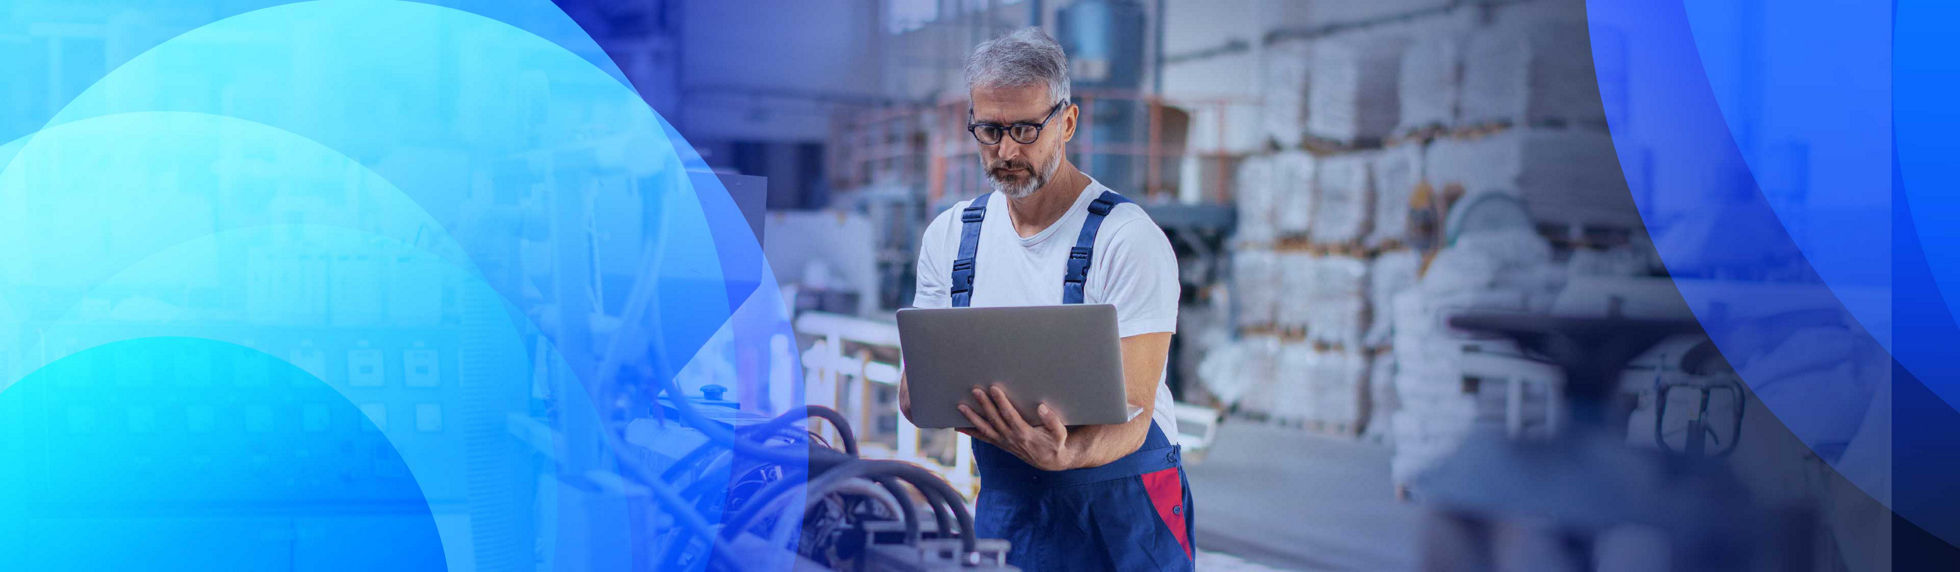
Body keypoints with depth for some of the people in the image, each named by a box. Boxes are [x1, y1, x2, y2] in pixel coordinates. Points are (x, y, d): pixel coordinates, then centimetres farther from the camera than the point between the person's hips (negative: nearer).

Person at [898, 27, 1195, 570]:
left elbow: (1131, 418, -16)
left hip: (1121, 509, -1)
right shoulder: (950, 235, 4)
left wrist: (1062, 455, -37)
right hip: (1003, 505, 2)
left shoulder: (1130, 240, -11)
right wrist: (955, 405, -17)